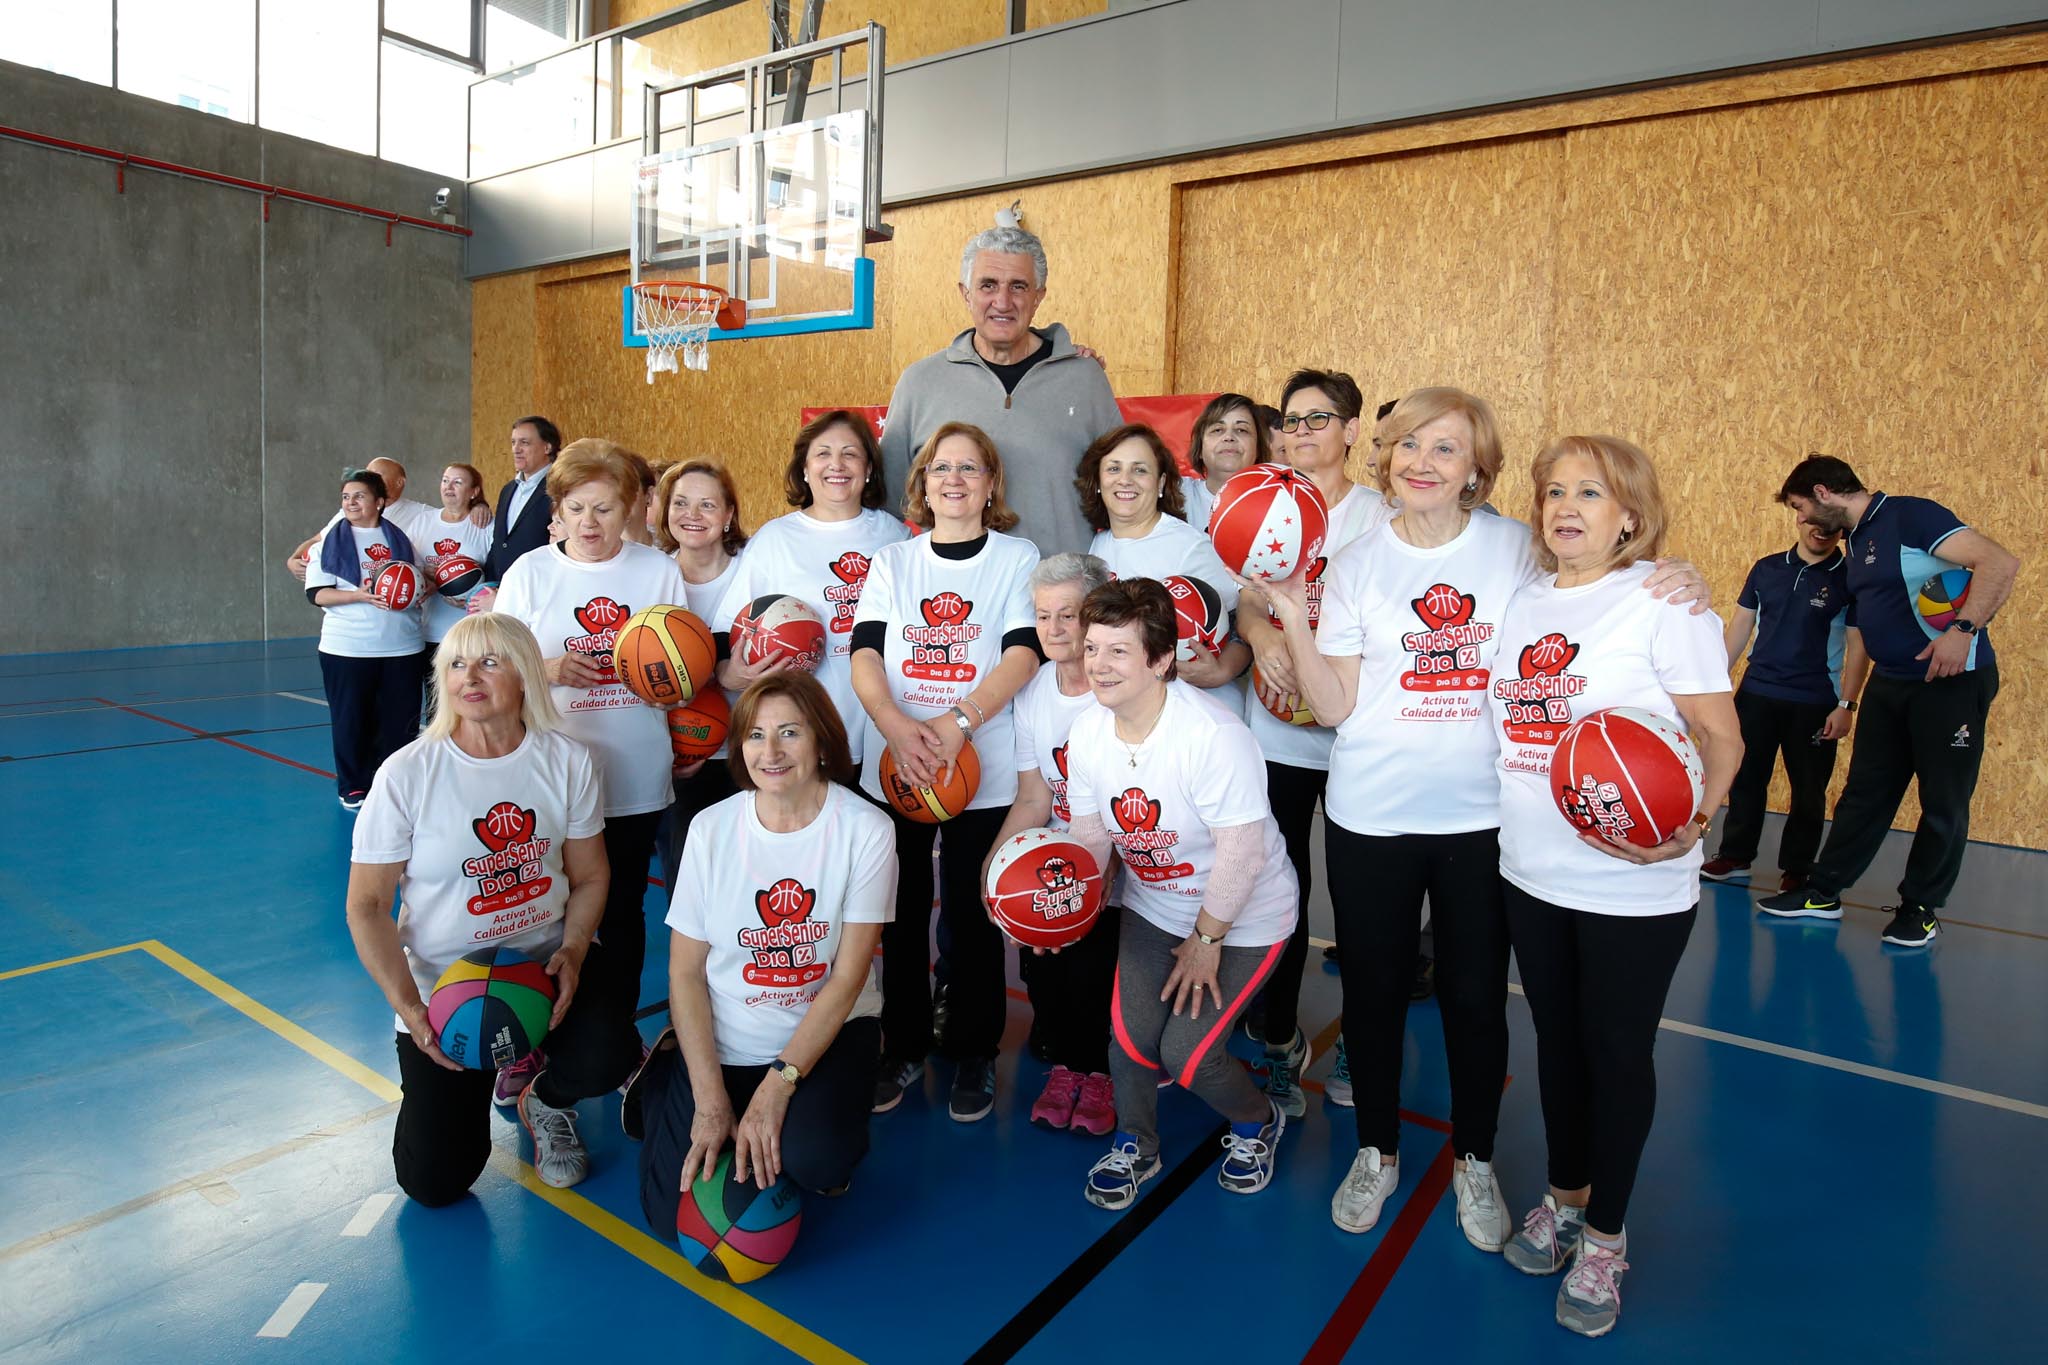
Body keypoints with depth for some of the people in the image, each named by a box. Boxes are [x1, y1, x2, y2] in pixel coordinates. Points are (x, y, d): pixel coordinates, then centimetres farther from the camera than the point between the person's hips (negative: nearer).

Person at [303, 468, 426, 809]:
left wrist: (425, 587, -6)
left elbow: (423, 578, 18)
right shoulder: (331, 540, 2)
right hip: (347, 649, -2)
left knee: (402, 720, 5)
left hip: (401, 647, 2)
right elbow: (316, 593, -5)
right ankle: (353, 788, 18)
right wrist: (361, 595, -20)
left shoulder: (400, 539, 9)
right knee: (351, 720, 4)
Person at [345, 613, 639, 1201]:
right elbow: (366, 907, -8)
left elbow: (589, 876, 1)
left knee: (606, 1060, -28)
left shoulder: (566, 760, -8)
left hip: (548, 958, 1)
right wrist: (409, 1009, -17)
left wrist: (571, 953, -16)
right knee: (435, 1183, -3)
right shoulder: (406, 775, -15)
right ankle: (486, 1075, 31)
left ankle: (544, 1097, 12)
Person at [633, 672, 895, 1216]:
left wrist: (777, 1085, -18)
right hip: (721, 1040, 2)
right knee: (676, 1212, -5)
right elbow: (685, 970, -4)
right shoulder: (711, 828, -7)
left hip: (828, 1030, -2)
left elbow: (849, 975, -13)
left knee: (814, 1162, -27)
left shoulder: (866, 830, -13)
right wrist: (709, 1098, -12)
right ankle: (658, 1080, 24)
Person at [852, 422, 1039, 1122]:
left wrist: (958, 723, -23)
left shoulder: (1019, 559, 5)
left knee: (971, 918, 5)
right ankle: (902, 1048, 28)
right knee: (901, 914, 10)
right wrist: (895, 725, -20)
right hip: (893, 768, 2)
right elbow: (865, 656, -1)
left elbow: (1022, 653, -9)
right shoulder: (891, 562, 11)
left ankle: (974, 1056, 24)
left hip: (983, 772, -2)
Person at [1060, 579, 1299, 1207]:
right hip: (1152, 908, 5)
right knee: (1130, 1035, -5)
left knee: (1185, 1051, -10)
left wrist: (1207, 939, -17)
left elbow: (1242, 853, -27)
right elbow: (1092, 837, -2)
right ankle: (1134, 1145, 28)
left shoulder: (1212, 734, -32)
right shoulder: (1087, 732, -10)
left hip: (1243, 917, -5)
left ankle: (1258, 1122, 26)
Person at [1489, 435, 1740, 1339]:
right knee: (1557, 1036, 19)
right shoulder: (1523, 600, 7)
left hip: (1634, 884, -5)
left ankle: (1604, 1237, 30)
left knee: (1618, 1051, 10)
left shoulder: (1664, 601, -11)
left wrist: (1691, 823, -27)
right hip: (1530, 871, 5)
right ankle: (1564, 1196, 40)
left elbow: (1721, 736, -11)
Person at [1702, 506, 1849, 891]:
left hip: (1814, 703, -2)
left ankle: (1796, 868, 21)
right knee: (1745, 777, 11)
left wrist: (1845, 704, -11)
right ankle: (1735, 854, 25)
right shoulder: (1766, 568, 4)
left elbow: (1858, 646, -5)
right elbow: (1740, 624, 9)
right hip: (1756, 692, 3)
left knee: (1808, 789, 7)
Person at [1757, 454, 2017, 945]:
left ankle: (1920, 909, 16)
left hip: (1951, 680, -8)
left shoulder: (1909, 517, -13)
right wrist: (1847, 704, 19)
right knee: (1865, 792, 11)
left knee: (1944, 802, 5)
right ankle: (1824, 894, 18)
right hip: (1889, 683, 8)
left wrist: (1964, 629, -32)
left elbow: (2001, 562, -24)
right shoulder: (1854, 544, 13)